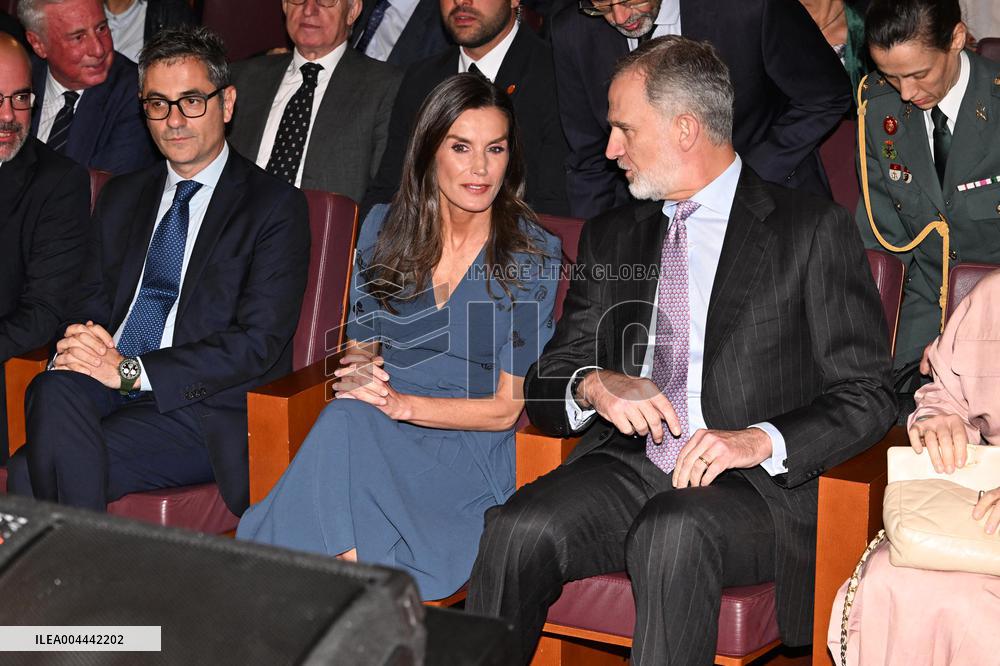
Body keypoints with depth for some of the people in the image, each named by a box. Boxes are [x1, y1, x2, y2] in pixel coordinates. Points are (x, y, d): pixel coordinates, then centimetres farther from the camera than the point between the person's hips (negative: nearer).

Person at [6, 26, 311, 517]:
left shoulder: (276, 208, 1)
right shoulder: (121, 197, 21)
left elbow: (257, 342, -9)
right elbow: (90, 303, 19)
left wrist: (129, 369, -16)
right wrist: (76, 345, -7)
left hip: (201, 410, -5)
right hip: (104, 389, 5)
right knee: (55, 391, -31)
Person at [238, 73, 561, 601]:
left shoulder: (533, 256, -2)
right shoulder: (384, 229, 10)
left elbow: (507, 407, -4)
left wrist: (403, 404, -18)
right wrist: (360, 370, -5)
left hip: (469, 453, -4)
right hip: (367, 438, 4)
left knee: (346, 425, -34)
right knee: (346, 415, -34)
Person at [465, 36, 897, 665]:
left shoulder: (814, 229, 5)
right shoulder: (610, 238, 20)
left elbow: (869, 395, 0)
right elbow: (546, 386, 18)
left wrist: (762, 440, -17)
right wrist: (592, 384, -7)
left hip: (757, 488, -4)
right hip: (626, 467, 4)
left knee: (674, 532, -37)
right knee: (518, 531, -27)